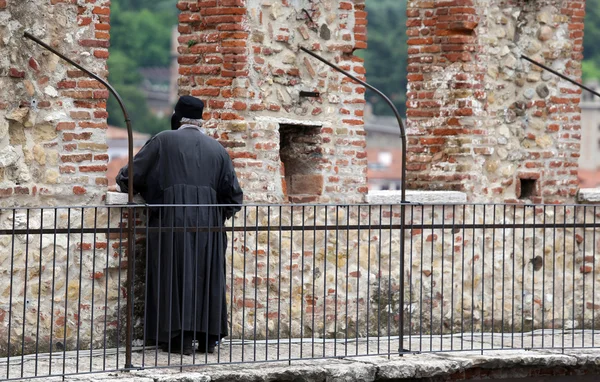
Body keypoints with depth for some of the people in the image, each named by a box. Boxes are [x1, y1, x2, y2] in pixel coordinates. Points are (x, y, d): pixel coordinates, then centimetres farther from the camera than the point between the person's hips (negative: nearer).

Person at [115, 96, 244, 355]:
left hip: (172, 219, -3)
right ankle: (208, 336, 10)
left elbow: (129, 176, 5)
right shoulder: (217, 149, 13)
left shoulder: (163, 141, 2)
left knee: (176, 274, 0)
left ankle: (181, 337, -5)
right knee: (207, 275, 10)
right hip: (208, 222, 3)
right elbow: (233, 196, 12)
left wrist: (124, 181, 26)